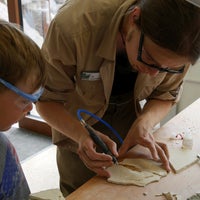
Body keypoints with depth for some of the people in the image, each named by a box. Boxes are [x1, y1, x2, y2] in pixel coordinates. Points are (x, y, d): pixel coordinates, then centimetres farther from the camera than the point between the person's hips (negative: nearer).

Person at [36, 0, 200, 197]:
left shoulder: (176, 44, -29)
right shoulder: (73, 26, -39)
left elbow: (165, 96, -10)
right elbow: (46, 100, -25)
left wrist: (144, 123, -31)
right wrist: (82, 135, -43)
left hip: (130, 111, 2)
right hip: (78, 118, -2)